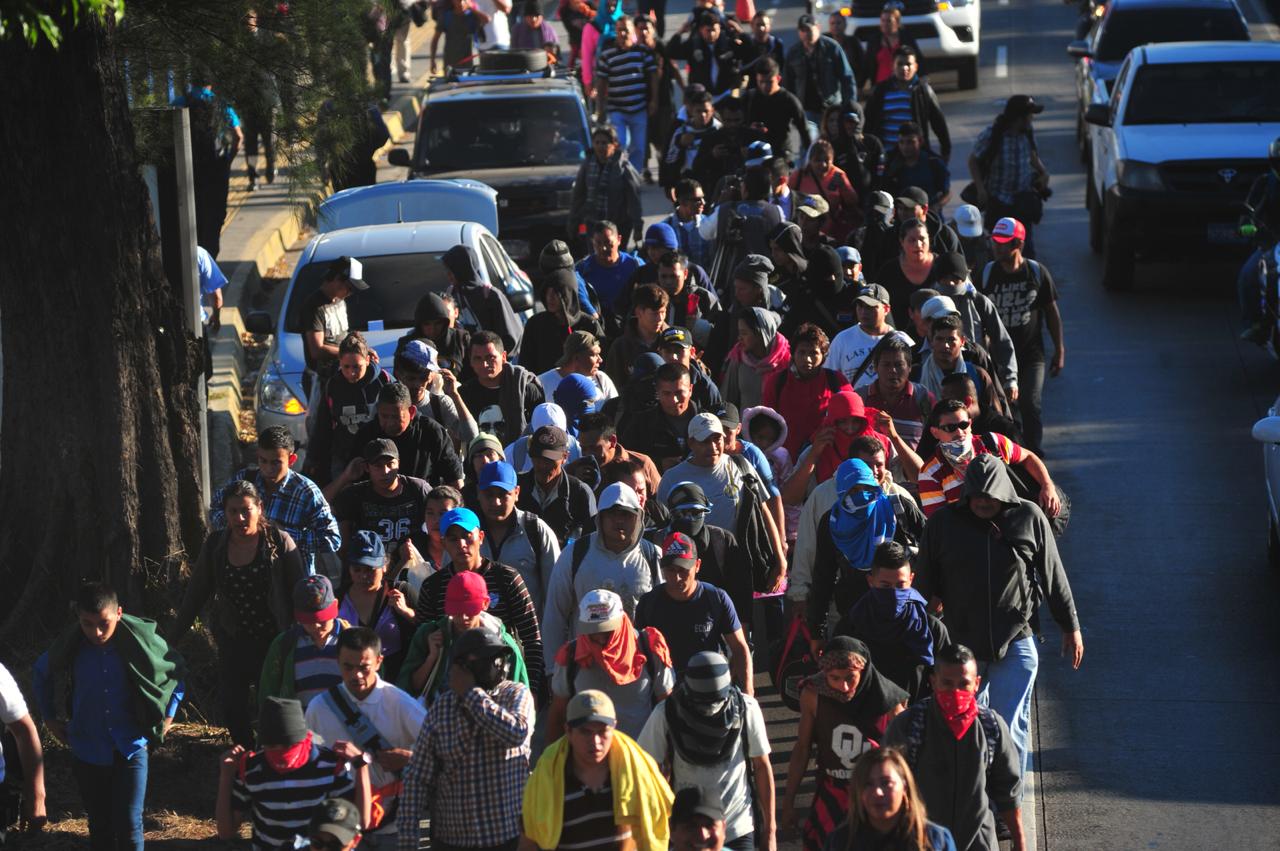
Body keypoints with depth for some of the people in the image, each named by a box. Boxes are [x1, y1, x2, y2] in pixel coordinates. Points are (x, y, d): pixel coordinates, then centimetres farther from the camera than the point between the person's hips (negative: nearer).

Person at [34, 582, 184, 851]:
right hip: (87, 753, 2)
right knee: (100, 827, 13)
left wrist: (168, 714, 3)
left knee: (129, 826, -8)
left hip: (131, 749, -2)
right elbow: (40, 675, 15)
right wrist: (49, 718, 12)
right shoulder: (68, 647, -8)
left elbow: (177, 672, 6)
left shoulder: (141, 640, -13)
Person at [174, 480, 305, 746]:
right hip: (233, 641, 3)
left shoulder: (279, 542, -11)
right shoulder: (215, 545, -1)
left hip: (274, 639, -3)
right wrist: (174, 636, 8)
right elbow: (196, 593, 7)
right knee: (231, 703, 2)